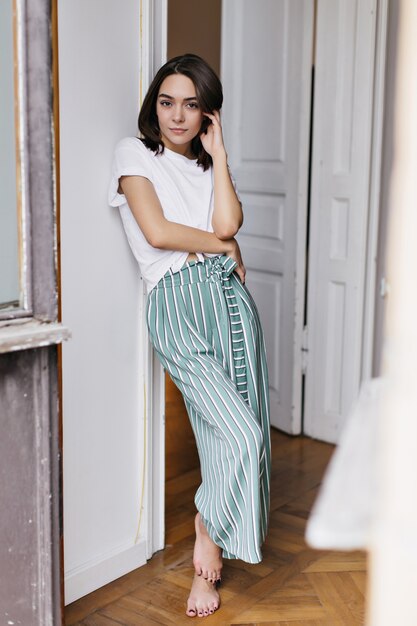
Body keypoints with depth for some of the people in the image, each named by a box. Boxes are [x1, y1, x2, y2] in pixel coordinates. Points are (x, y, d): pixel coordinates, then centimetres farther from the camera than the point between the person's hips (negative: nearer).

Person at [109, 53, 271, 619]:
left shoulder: (209, 165, 22)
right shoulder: (135, 152, 8)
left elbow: (227, 224, 1)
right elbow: (157, 231, -7)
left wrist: (217, 151, 7)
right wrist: (225, 247, 3)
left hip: (230, 295, 5)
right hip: (177, 299, -5)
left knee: (232, 433, 3)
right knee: (240, 433, -15)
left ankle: (210, 557, 20)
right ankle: (209, 540, 10)